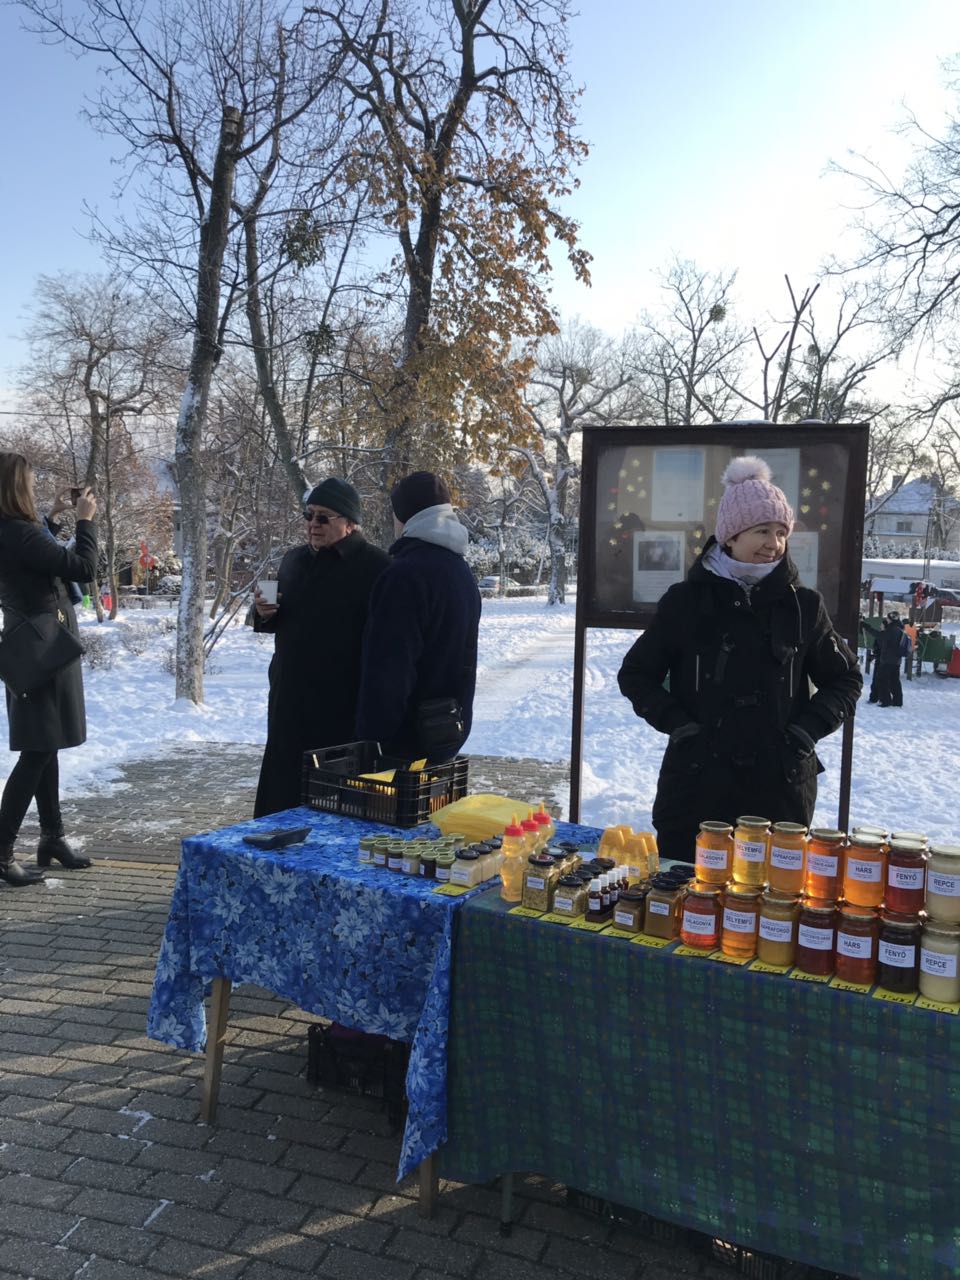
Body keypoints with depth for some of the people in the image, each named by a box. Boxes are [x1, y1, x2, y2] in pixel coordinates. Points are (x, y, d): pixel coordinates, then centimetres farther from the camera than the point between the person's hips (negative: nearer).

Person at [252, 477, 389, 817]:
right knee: (283, 791, 10)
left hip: (342, 706, -6)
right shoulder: (294, 560, 15)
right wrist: (264, 614, 3)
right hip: (289, 697, 7)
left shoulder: (374, 566, -9)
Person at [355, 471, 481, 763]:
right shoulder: (460, 570, 12)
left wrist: (370, 739, -17)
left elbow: (388, 670, -21)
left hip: (408, 739, -9)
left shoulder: (406, 574, -18)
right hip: (448, 735, 9)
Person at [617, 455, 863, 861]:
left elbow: (845, 679, 15)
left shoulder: (803, 606, 4)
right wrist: (678, 724, -5)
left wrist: (807, 730, 0)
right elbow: (635, 675, 8)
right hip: (696, 784, -1)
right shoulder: (686, 601, 0)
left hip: (782, 785, 1)